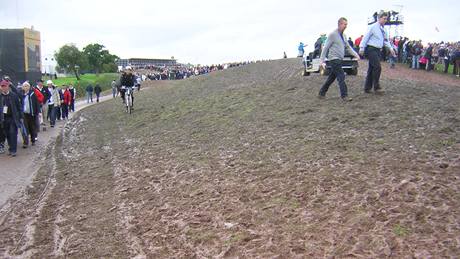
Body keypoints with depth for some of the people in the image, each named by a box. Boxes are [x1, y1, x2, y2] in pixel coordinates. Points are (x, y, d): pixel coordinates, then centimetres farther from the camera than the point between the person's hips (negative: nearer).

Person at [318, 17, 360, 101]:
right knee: (341, 77, -13)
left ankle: (322, 93, 23)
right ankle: (344, 95, -11)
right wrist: (322, 60, -11)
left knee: (332, 78, 13)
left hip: (339, 60, 8)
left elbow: (348, 47, 21)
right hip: (334, 59, -8)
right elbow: (326, 47, -9)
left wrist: (356, 55, 8)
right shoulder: (333, 34, -8)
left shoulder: (343, 36, 16)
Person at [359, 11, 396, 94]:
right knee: (377, 67, -15)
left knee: (372, 69, 9)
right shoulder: (373, 27, -7)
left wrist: (390, 48, 11)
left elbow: (385, 40, 22)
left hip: (378, 50, 8)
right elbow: (366, 37, -9)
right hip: (372, 49, -8)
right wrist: (362, 48, -15)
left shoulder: (382, 29, 15)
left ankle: (367, 88, 14)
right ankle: (376, 87, -8)